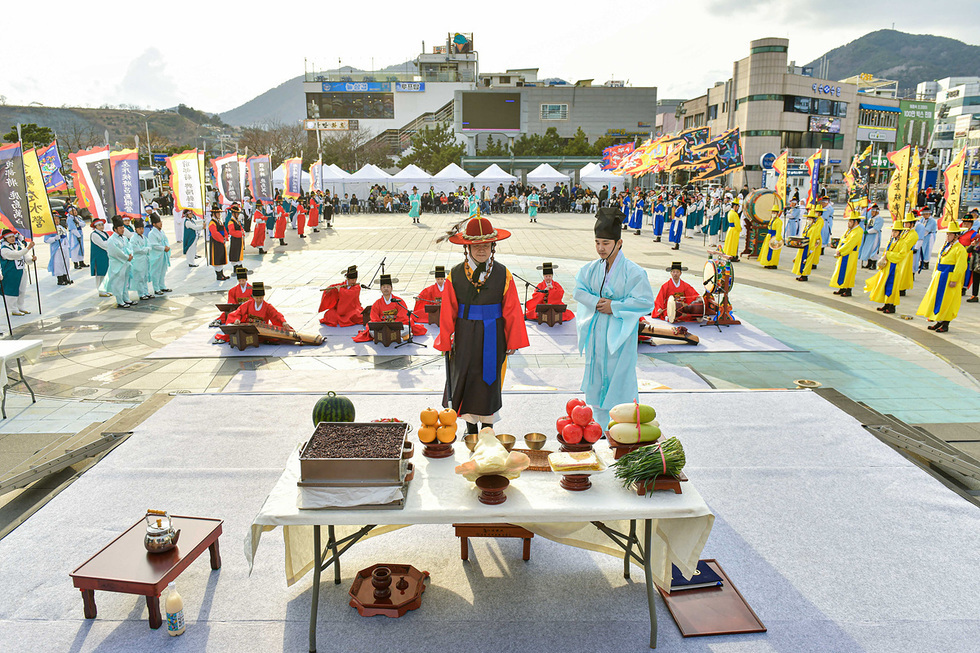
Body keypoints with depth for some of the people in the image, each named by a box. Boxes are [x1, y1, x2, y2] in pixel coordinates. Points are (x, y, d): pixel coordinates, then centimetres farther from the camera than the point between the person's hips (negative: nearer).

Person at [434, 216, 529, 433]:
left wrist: (512, 342, 1)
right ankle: (470, 427, 27)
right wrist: (446, 341, 1)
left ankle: (487, 428, 26)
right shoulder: (455, 275, -4)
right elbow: (448, 312, 0)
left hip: (492, 337, 0)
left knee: (490, 379, 9)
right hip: (464, 335, 1)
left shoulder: (503, 274, -5)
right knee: (464, 377, 9)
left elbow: (511, 310, -1)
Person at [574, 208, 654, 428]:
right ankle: (599, 424, 26)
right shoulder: (592, 268, 4)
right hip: (596, 330, 5)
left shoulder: (633, 271, -12)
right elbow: (579, 290, 5)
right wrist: (596, 302, -13)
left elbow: (646, 301, -13)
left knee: (619, 376, 1)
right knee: (596, 375, 12)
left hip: (620, 332, -5)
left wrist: (614, 306, -16)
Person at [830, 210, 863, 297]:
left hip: (850, 256, -9)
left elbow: (850, 244, -22)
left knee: (847, 272, -6)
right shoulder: (849, 229, 13)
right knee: (841, 271, 12)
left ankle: (848, 291, 0)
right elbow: (842, 240, 14)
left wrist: (840, 251, -18)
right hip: (843, 255, 9)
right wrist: (838, 250, 0)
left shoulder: (858, 232, -16)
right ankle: (842, 289, 20)